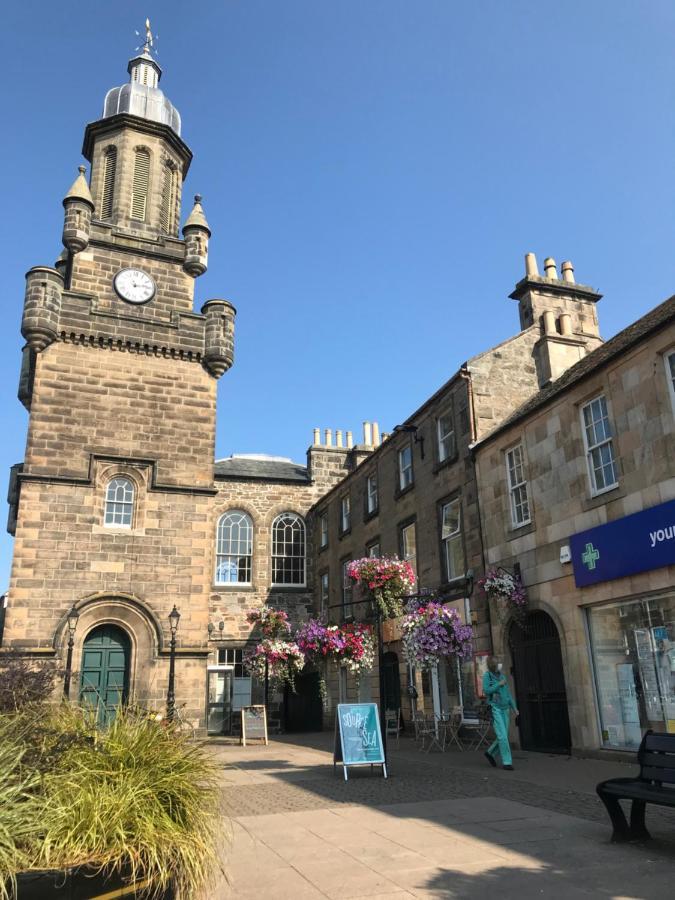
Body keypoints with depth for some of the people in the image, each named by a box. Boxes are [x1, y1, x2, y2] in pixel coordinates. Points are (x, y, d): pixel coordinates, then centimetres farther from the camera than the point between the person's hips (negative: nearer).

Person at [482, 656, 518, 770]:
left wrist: (514, 707, 9)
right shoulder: (487, 675, -9)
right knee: (502, 736, -12)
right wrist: (499, 684, -16)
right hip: (494, 709, -6)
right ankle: (507, 762, -3)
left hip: (505, 710, 6)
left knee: (504, 736, 7)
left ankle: (490, 752, 27)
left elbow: (507, 693, 13)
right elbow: (486, 691, -18)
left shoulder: (501, 676, 9)